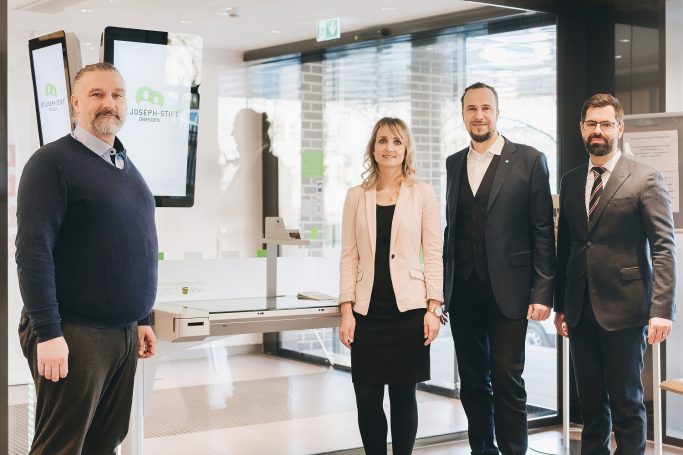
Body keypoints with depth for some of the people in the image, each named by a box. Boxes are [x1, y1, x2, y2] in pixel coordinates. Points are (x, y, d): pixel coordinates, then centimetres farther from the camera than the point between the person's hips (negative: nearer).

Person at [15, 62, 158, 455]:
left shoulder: (127, 167, 15)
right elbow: (33, 250, -16)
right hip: (74, 334, -7)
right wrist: (48, 333, -21)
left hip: (124, 334, 7)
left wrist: (143, 319, 18)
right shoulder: (53, 162, -9)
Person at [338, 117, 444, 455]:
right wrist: (346, 310, 0)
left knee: (403, 397, 4)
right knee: (367, 401, 0)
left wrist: (433, 308, -5)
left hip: (408, 309, -1)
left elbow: (434, 254, 2)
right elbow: (349, 256, 7)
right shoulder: (356, 196, 8)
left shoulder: (422, 194, 3)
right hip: (367, 311, 2)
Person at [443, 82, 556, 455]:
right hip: (463, 291, 5)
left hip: (507, 290, -4)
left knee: (507, 379, -1)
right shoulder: (454, 163, 12)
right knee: (472, 381, 11)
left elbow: (543, 231, -5)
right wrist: (442, 285, 11)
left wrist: (542, 292, -10)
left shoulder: (529, 160, -3)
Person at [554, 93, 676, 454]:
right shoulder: (570, 181, 12)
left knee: (626, 403, 3)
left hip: (623, 309, -5)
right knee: (590, 404, 11)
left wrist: (661, 310, -17)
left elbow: (663, 249, -9)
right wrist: (561, 305, 13)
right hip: (581, 312, 5)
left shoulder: (645, 179, -4)